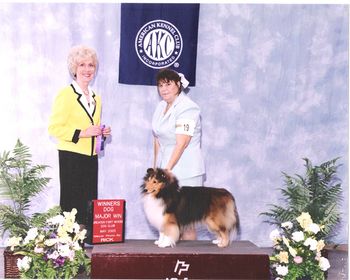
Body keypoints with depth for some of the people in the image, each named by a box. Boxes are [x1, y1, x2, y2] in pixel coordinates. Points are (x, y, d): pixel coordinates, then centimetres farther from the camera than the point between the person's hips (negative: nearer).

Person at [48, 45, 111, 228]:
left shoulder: (95, 97, 17)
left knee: (89, 204, 5)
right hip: (71, 156, -7)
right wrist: (82, 133, -19)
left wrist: (102, 132, 8)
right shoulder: (65, 94, -6)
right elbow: (54, 128, -13)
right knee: (73, 204, -5)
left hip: (91, 157, 7)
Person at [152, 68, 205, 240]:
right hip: (165, 169, 7)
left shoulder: (187, 108, -12)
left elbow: (181, 144, -18)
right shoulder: (161, 106, 13)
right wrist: (156, 167, 10)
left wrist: (167, 169, -20)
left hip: (185, 173, -7)